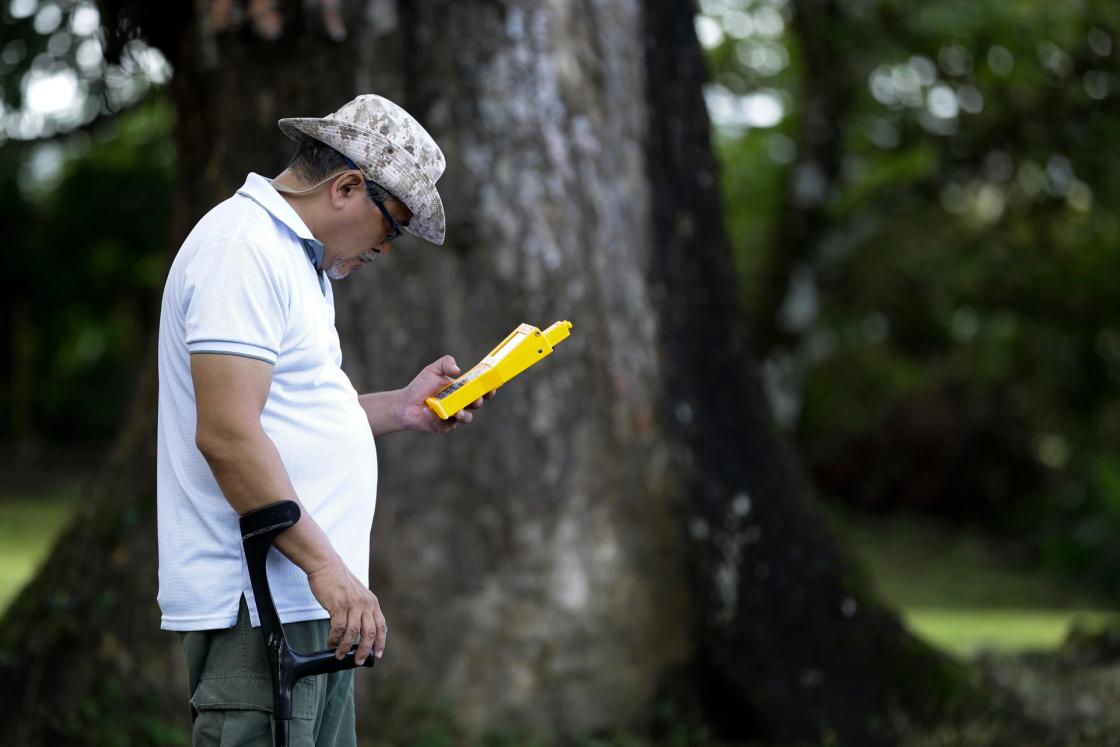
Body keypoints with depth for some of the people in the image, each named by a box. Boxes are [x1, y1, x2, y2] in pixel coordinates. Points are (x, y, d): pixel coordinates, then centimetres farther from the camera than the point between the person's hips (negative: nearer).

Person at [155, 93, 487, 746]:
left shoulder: (295, 256, 21)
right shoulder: (244, 250, -14)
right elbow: (227, 434, -22)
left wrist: (401, 410, 17)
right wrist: (324, 565, -22)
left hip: (309, 604, 11)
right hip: (257, 602, -11)